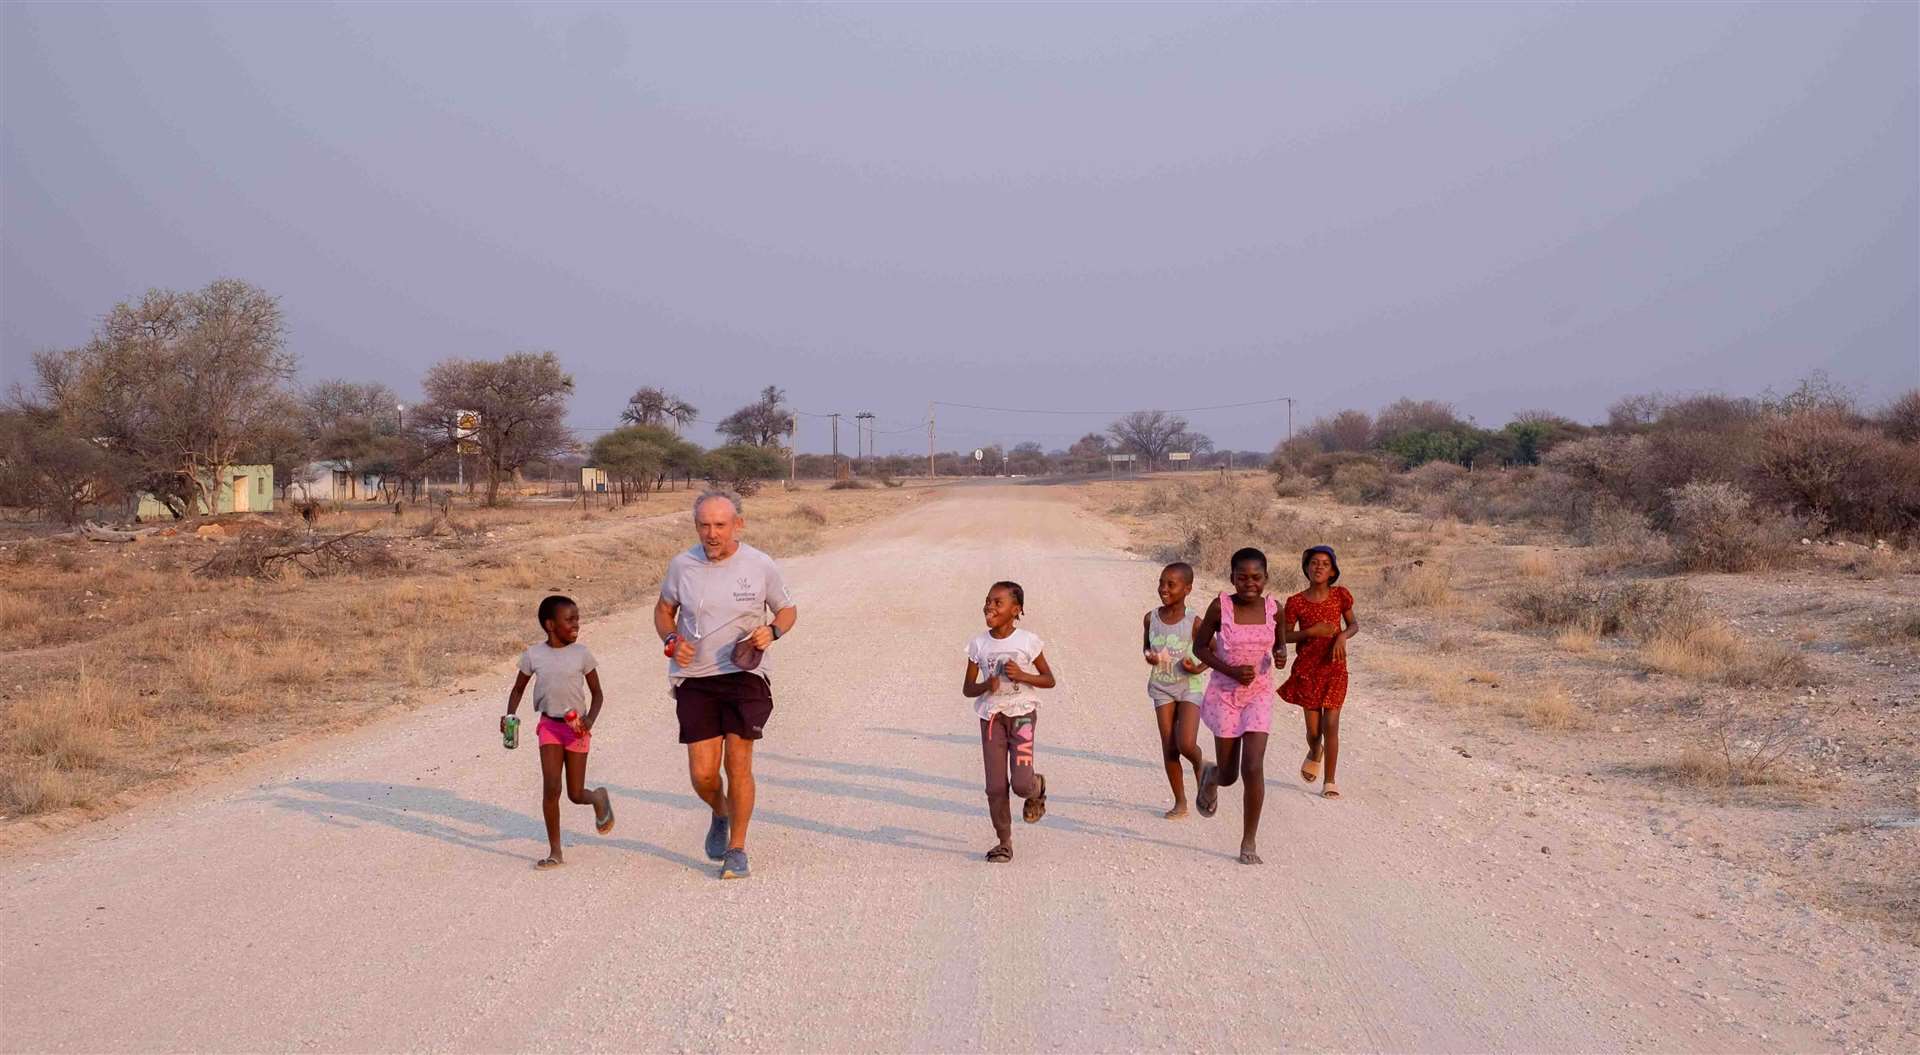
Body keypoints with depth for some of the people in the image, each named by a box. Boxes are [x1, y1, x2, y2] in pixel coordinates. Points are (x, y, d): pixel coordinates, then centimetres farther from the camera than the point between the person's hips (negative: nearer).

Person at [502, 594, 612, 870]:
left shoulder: (581, 654, -5)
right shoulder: (533, 655, -3)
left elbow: (597, 694, 1)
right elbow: (518, 690, 9)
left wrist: (590, 720, -16)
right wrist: (509, 717, -8)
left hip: (576, 727, -1)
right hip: (549, 725, 1)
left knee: (576, 794, 1)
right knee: (551, 787, -10)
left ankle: (599, 798, 39)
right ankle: (555, 852, 0)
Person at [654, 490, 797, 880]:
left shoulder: (761, 566, -3)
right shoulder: (681, 565, 1)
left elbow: (788, 610, 11)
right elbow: (664, 609, 17)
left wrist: (771, 631, -11)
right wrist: (672, 640, -3)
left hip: (745, 674, -2)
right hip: (695, 678, 2)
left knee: (738, 763, -9)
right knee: (702, 774, -3)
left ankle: (736, 849, 8)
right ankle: (720, 814, 32)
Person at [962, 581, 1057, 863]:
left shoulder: (1028, 641, -6)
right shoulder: (978, 644, 0)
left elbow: (1049, 679, 3)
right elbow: (967, 689, 4)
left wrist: (1022, 675, -15)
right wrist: (986, 686, -17)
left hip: (1021, 714, -2)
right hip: (991, 716, 2)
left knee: (1021, 783, -13)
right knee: (996, 786, 0)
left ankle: (1037, 788, 23)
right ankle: (1004, 842, 14)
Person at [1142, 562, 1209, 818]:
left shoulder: (1194, 623, -12)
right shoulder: (1151, 619, -2)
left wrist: (1198, 668, -20)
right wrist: (1148, 656, -8)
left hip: (1189, 687, -3)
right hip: (1162, 688, 3)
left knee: (1186, 745, -16)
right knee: (1169, 748, 2)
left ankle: (1199, 764, 21)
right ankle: (1180, 802, 15)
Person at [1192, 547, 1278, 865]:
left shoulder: (1273, 609, -6)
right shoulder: (1221, 607, -13)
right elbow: (1199, 646, -3)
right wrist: (1230, 670, -17)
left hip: (1259, 695, 1)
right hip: (1224, 695, -1)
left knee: (1253, 768, -12)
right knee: (1229, 774, 9)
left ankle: (1249, 841, 1)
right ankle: (1210, 777, 49)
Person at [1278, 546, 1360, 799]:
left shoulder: (1340, 595, -3)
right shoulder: (1296, 602, -6)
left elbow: (1354, 624, 7)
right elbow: (1285, 636, 0)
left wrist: (1343, 636, -14)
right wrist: (1312, 631, -16)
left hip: (1334, 667, 0)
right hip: (1307, 669, 0)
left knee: (1331, 726, -5)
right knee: (1313, 730, 5)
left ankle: (1330, 783, 7)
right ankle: (1314, 754, 42)